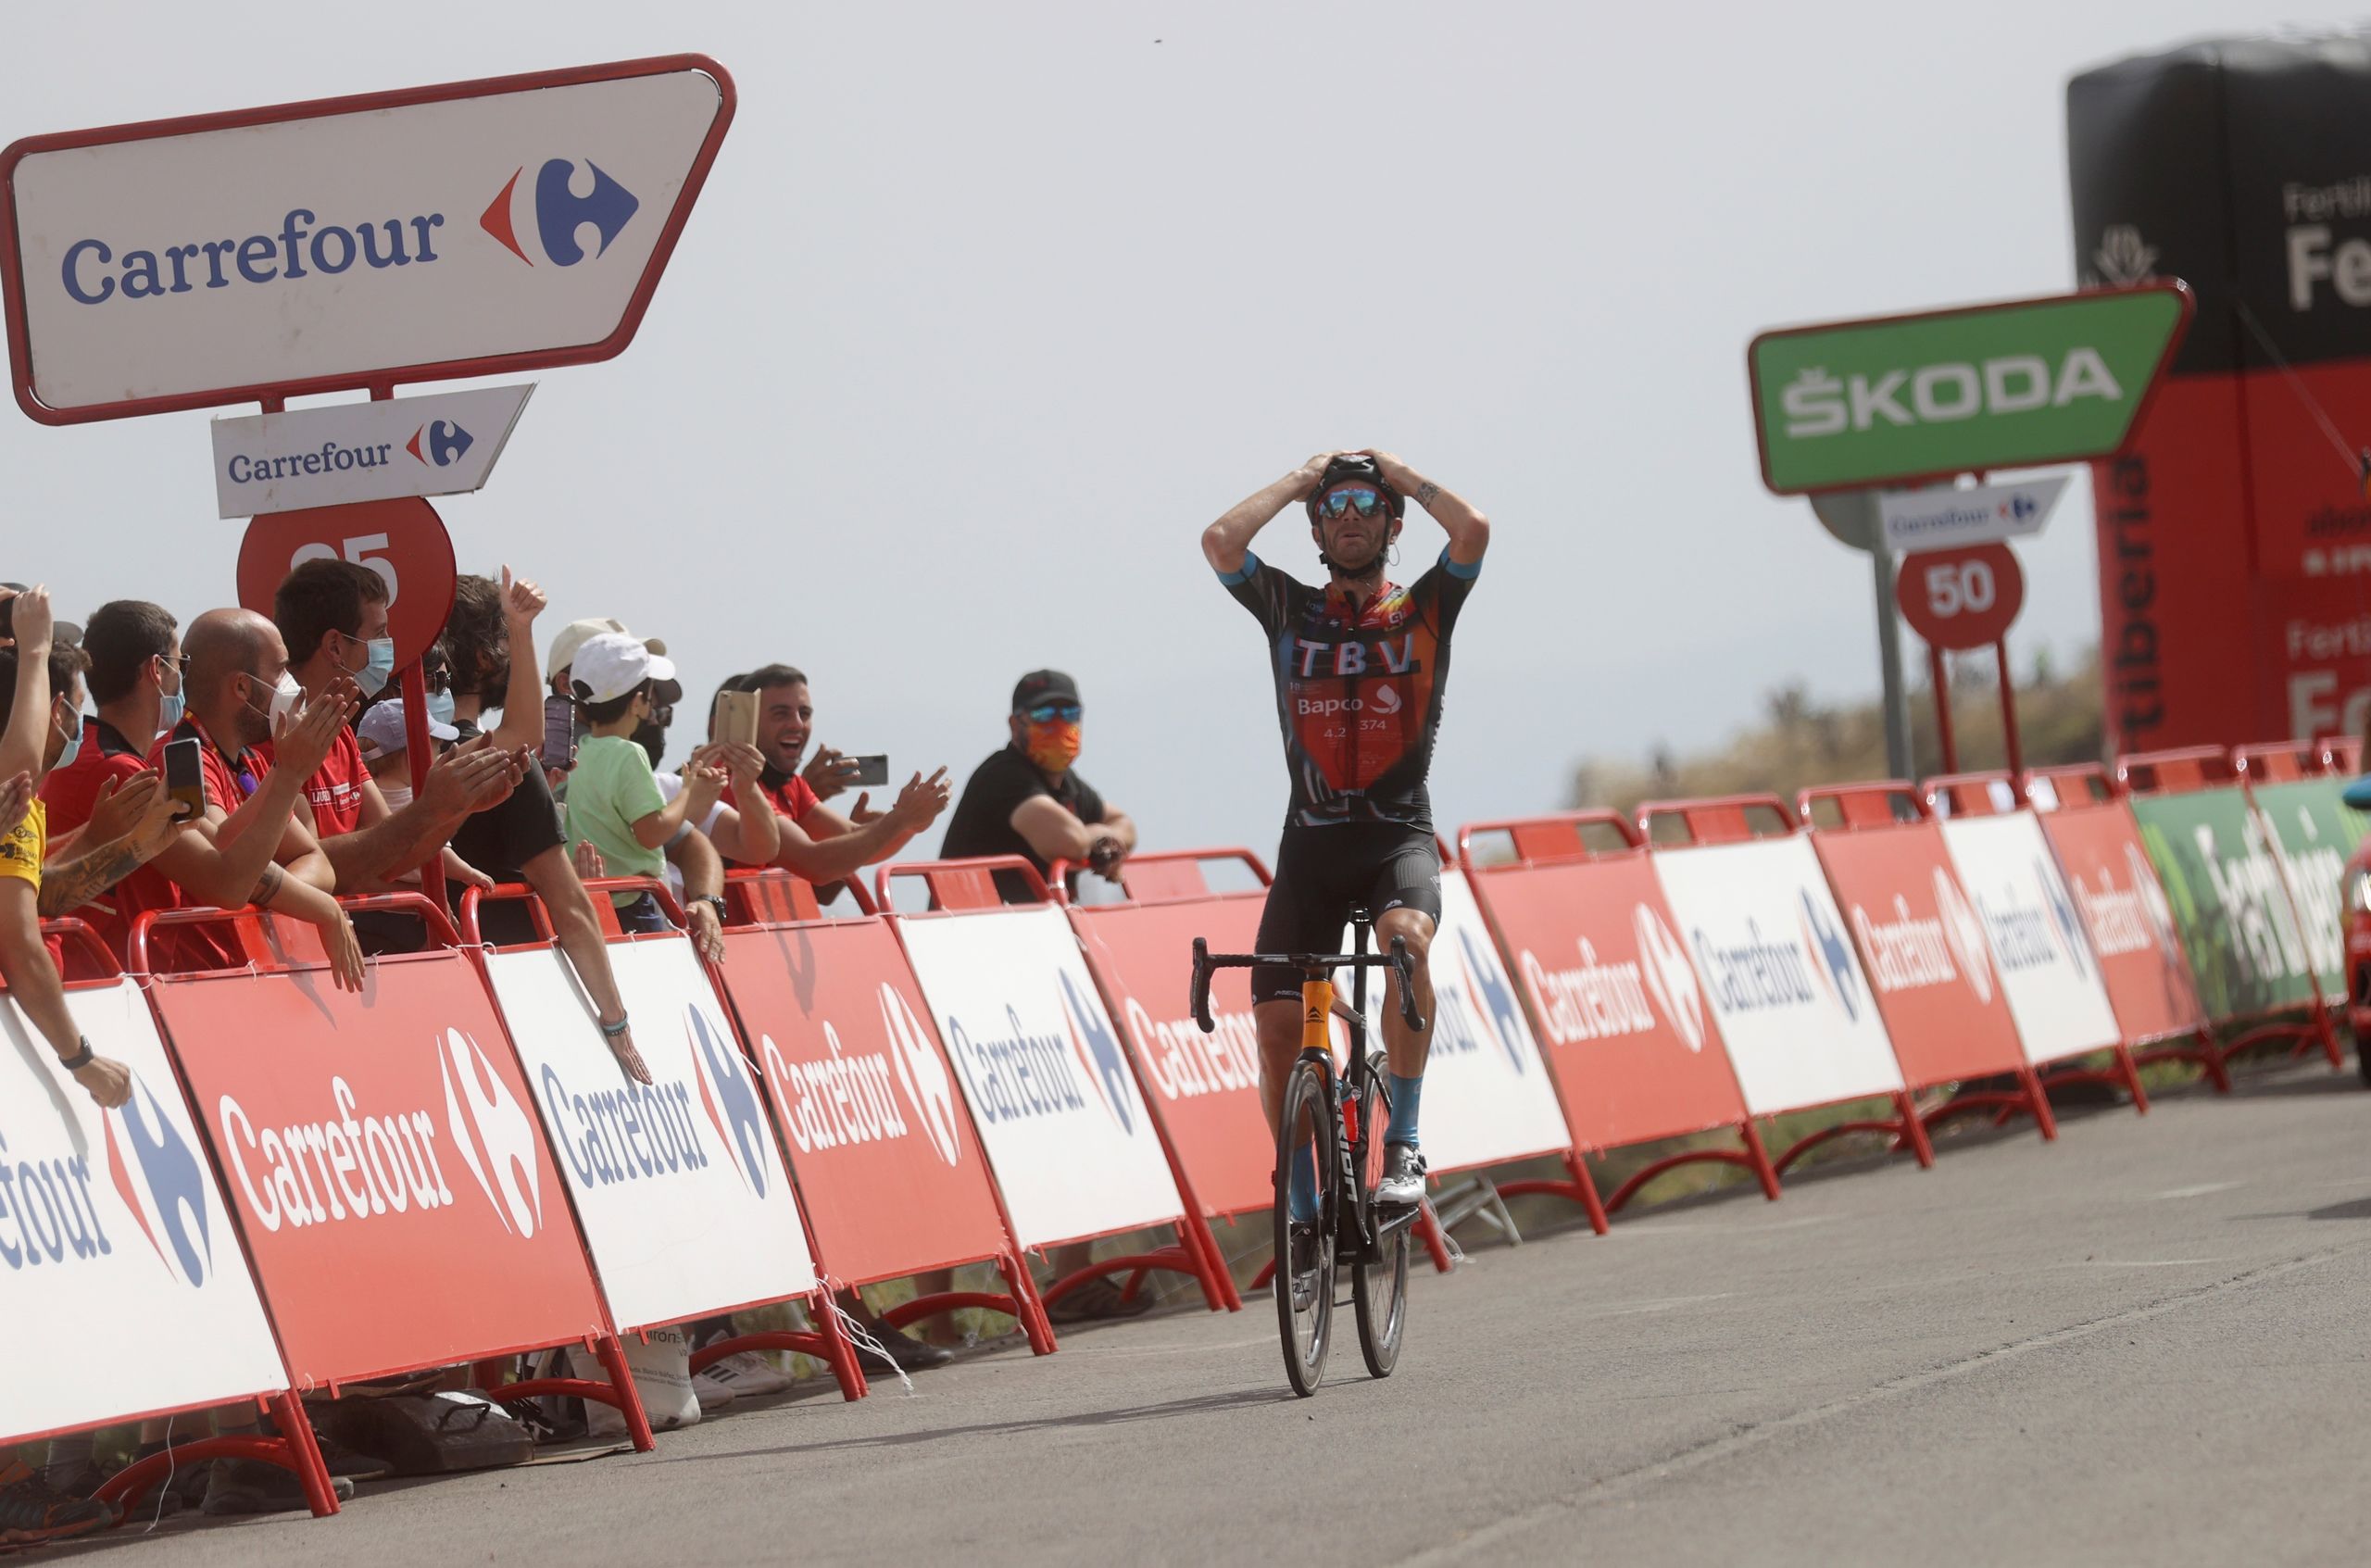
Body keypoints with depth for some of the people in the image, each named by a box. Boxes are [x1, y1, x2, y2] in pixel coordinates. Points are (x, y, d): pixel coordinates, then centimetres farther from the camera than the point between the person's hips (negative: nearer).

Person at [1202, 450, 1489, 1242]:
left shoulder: (1424, 608, 6)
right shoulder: (1290, 610, 8)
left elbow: (1473, 529, -12)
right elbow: (1220, 540, -9)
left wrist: (1402, 474, 3)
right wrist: (1300, 479, 4)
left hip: (1400, 834, -2)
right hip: (1312, 841, 2)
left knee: (1405, 935, -34)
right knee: (1278, 1023, -9)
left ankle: (1404, 1144, -24)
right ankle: (1304, 1209, 8)